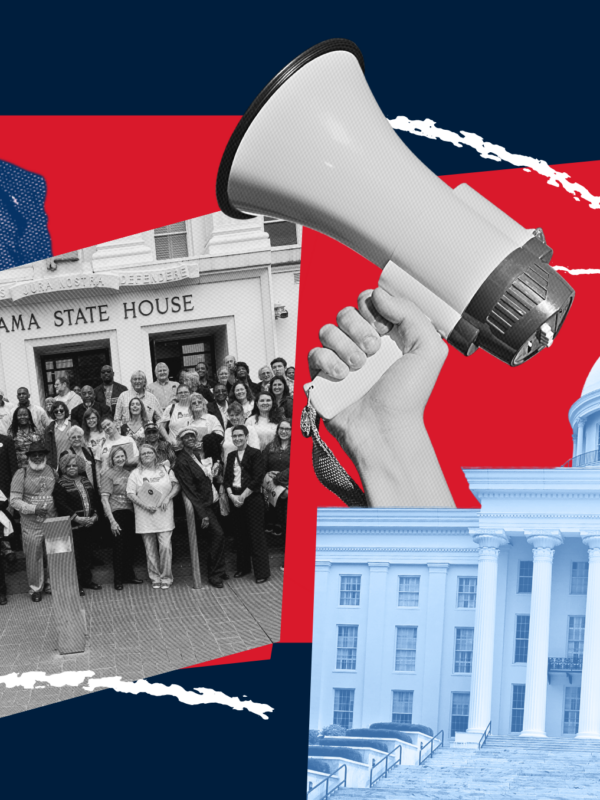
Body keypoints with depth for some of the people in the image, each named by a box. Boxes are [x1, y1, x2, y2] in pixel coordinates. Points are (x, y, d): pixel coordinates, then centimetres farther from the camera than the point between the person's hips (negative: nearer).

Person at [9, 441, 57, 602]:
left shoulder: (51, 470, 5)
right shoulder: (21, 473, -7)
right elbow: (14, 500, -9)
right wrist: (34, 508, -19)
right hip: (31, 524, -3)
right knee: (34, 556, 4)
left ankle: (51, 584, 27)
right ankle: (35, 588, 20)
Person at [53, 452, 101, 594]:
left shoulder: (84, 480, 13)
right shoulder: (60, 484, -6)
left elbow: (94, 499, 14)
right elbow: (61, 506, -13)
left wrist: (95, 515, 0)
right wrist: (77, 518, -19)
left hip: (88, 523, 6)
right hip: (72, 526, -6)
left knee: (87, 552, 12)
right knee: (75, 554, -3)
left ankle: (87, 579, 23)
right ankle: (76, 584, 4)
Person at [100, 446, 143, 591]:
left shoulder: (128, 473, 10)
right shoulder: (108, 475, -5)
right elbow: (104, 499, -10)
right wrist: (112, 521, -16)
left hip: (130, 512, 5)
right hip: (116, 513, -5)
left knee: (130, 544, 10)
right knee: (118, 545, -1)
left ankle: (129, 574, 24)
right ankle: (118, 579, 9)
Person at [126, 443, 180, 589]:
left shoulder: (165, 469, 11)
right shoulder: (136, 473, 6)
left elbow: (176, 485, 9)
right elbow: (130, 493, -1)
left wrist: (168, 497, -9)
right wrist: (145, 505, -13)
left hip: (164, 515, 0)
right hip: (145, 517, 0)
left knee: (165, 546, -9)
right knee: (150, 549, 4)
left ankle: (166, 577, 4)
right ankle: (155, 578, 16)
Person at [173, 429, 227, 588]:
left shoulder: (199, 453, 8)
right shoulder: (182, 461, -13)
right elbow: (189, 490, -16)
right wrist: (202, 514, -18)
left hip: (213, 502, 7)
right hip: (201, 505, -7)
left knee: (217, 536, 7)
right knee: (218, 534, -14)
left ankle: (218, 570, 21)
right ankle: (215, 574, -1)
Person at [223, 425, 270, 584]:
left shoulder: (256, 454, -5)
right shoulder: (231, 456, 14)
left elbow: (257, 478, -12)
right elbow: (226, 478, 10)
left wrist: (242, 496, -14)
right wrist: (232, 495, -6)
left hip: (252, 498, -6)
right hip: (234, 498, 6)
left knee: (257, 535, -5)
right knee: (240, 534, 11)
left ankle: (262, 572, -1)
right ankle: (243, 567, 22)